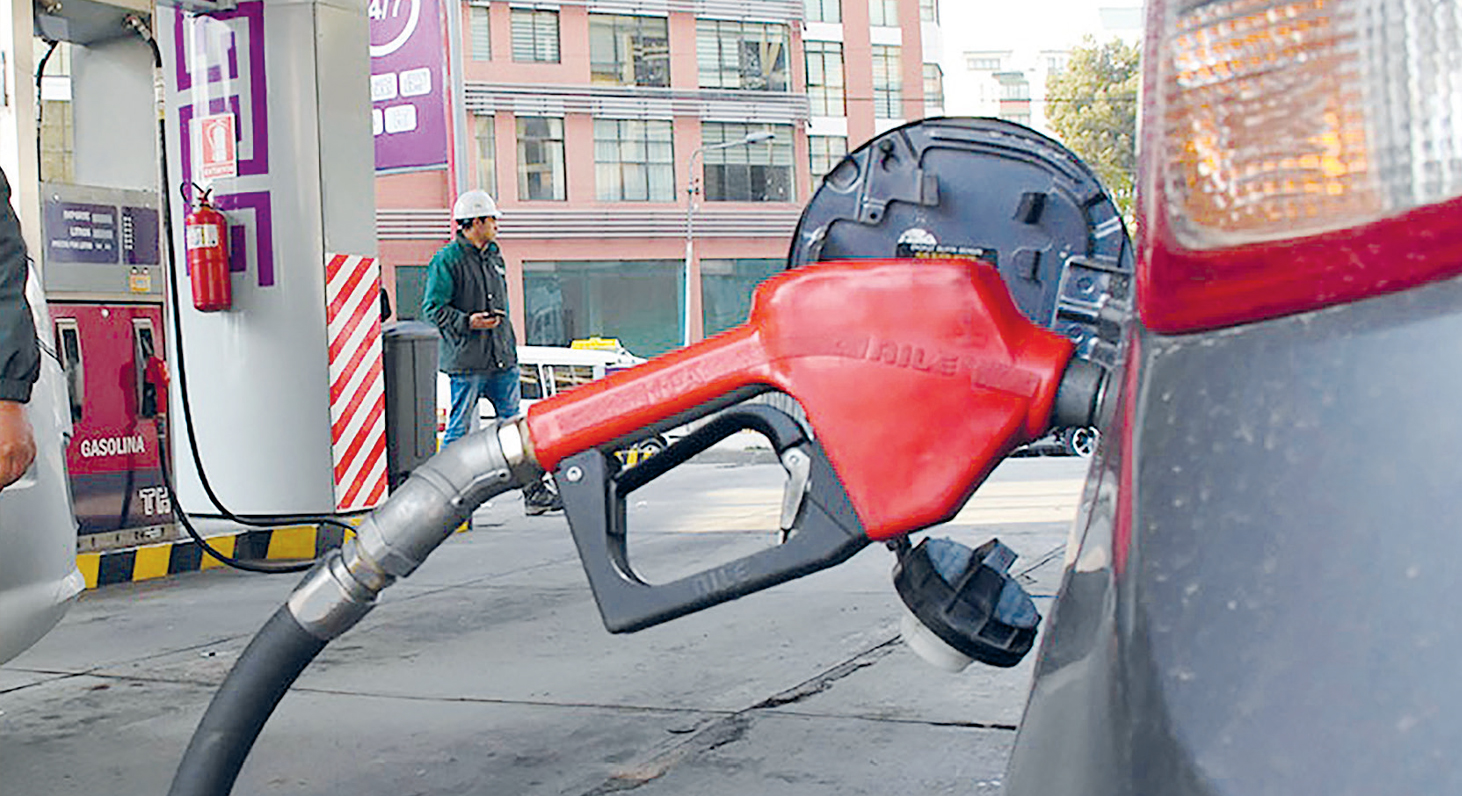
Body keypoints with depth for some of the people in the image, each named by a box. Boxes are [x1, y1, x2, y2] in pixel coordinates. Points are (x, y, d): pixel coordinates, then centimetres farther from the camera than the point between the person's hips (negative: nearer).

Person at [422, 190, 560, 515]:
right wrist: (467, 322, -22)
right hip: (466, 361, -7)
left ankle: (534, 491, 9)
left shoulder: (494, 256, 17)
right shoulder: (447, 260, -8)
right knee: (460, 430, -2)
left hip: (501, 359, 7)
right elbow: (432, 308, -10)